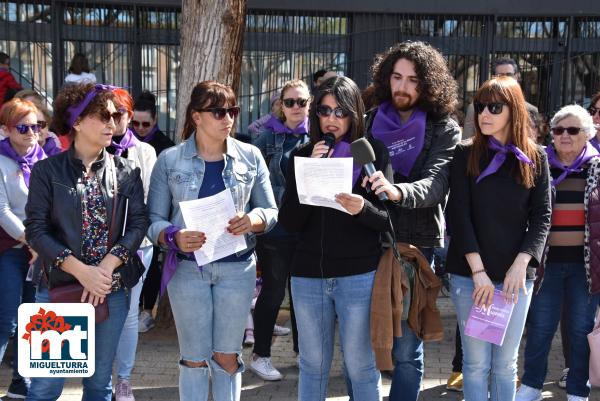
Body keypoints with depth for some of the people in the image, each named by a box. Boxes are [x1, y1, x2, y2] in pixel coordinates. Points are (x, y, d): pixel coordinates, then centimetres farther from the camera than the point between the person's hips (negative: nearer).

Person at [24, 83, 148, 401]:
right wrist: (82, 271, -19)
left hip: (112, 290, 3)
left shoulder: (126, 172, 5)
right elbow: (35, 230, -9)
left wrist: (107, 267, -16)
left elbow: (138, 223, -2)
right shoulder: (47, 170, -3)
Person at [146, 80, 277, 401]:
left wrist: (252, 221, -17)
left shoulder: (250, 156, 2)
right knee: (194, 359, 8)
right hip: (187, 267, -1)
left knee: (227, 357, 9)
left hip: (237, 267, 1)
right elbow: (153, 219, -2)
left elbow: (271, 211, 5)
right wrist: (174, 237, -23)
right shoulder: (169, 160, -1)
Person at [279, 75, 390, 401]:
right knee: (312, 366, 14)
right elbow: (289, 223, -2)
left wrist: (363, 209, -25)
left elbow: (389, 219, -4)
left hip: (359, 276, -3)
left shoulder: (373, 152, -2)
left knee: (361, 366, 5)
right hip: (308, 276, 3)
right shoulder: (302, 156, 5)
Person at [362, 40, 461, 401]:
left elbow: (436, 184, -16)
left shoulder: (444, 130, 0)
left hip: (415, 245, -3)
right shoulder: (370, 122, 10)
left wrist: (398, 191, -36)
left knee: (405, 348, 2)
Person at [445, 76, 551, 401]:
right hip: (469, 274, -1)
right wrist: (479, 271, -13)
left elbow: (541, 216, 2)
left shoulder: (535, 157, 5)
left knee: (506, 362, 9)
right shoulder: (465, 154, 1)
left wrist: (520, 265, -10)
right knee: (476, 361, 2)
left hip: (516, 275, 1)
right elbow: (459, 215, -5)